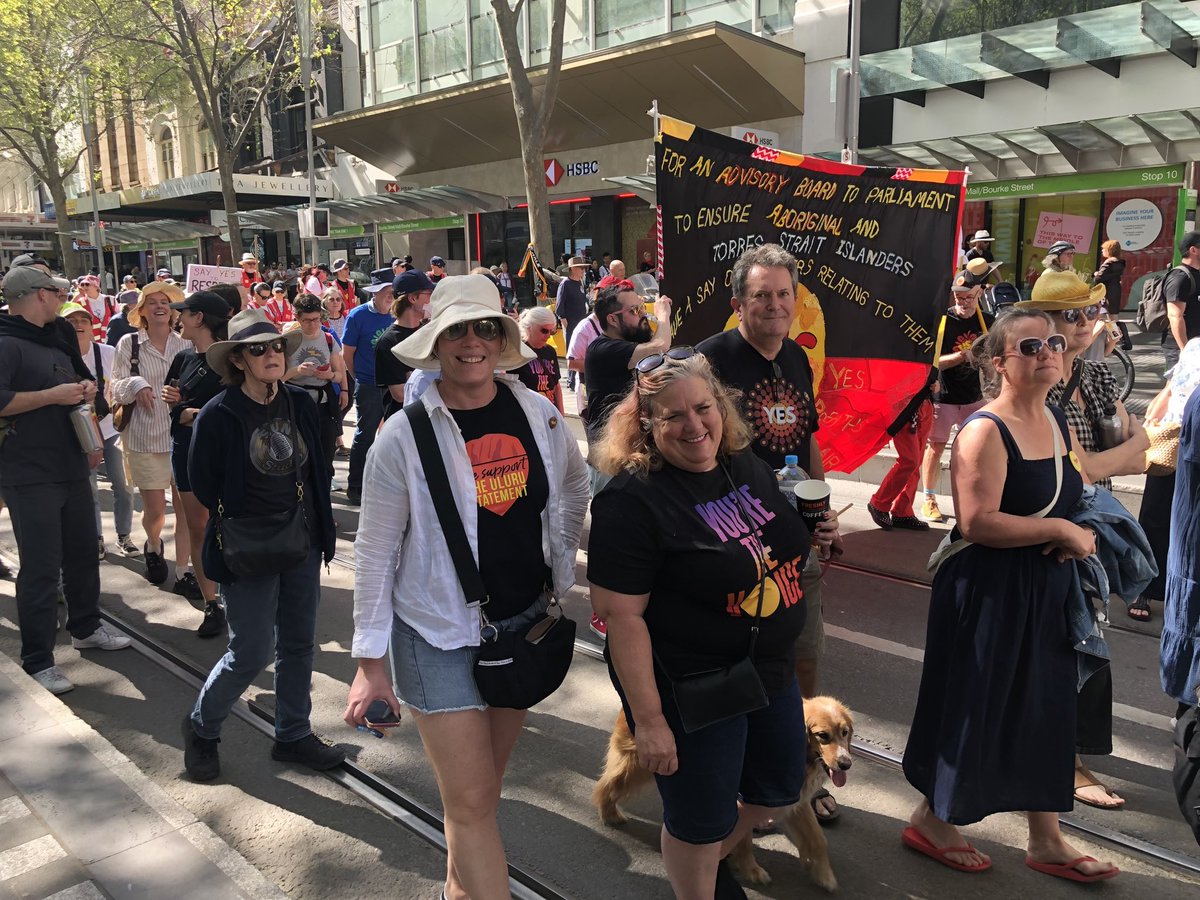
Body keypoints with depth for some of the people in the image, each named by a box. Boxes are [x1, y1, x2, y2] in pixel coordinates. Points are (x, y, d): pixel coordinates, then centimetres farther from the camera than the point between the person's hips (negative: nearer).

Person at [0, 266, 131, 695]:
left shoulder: (57, 337, 15)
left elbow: (80, 378, 31)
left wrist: (85, 388, 9)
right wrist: (53, 395, -22)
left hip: (71, 467, 9)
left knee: (83, 552, 19)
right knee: (41, 567, -4)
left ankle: (85, 627, 37)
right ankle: (37, 661, 7)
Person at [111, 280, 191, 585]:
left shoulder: (186, 343, 4)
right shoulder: (129, 343, 0)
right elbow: (117, 389, -1)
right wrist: (134, 384, -21)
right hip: (145, 438, -1)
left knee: (187, 508, 1)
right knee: (154, 509, 6)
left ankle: (182, 570, 16)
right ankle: (153, 546, 39)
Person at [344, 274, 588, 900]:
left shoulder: (536, 413, -4)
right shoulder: (404, 435, -14)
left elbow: (575, 484, 16)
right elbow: (375, 552, -9)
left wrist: (560, 562, 12)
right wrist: (370, 660, -7)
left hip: (525, 622, 4)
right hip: (440, 634, -4)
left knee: (483, 787, 21)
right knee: (470, 802, -2)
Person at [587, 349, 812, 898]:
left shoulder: (746, 462, -1)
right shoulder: (633, 499, -24)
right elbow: (620, 614, -24)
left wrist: (816, 529, 1)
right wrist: (648, 718, -23)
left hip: (770, 669, 8)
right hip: (690, 688, -8)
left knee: (779, 788, 26)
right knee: (701, 820, 13)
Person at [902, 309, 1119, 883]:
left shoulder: (1059, 422, 8)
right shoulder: (986, 431, -18)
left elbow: (1080, 497, 19)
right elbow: (977, 522, -28)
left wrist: (1082, 534, -3)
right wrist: (1059, 529, -19)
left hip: (1049, 592, 8)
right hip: (989, 594, -8)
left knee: (1047, 709, 16)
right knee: (973, 708, 5)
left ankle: (1046, 841, 34)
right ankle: (931, 821, 27)